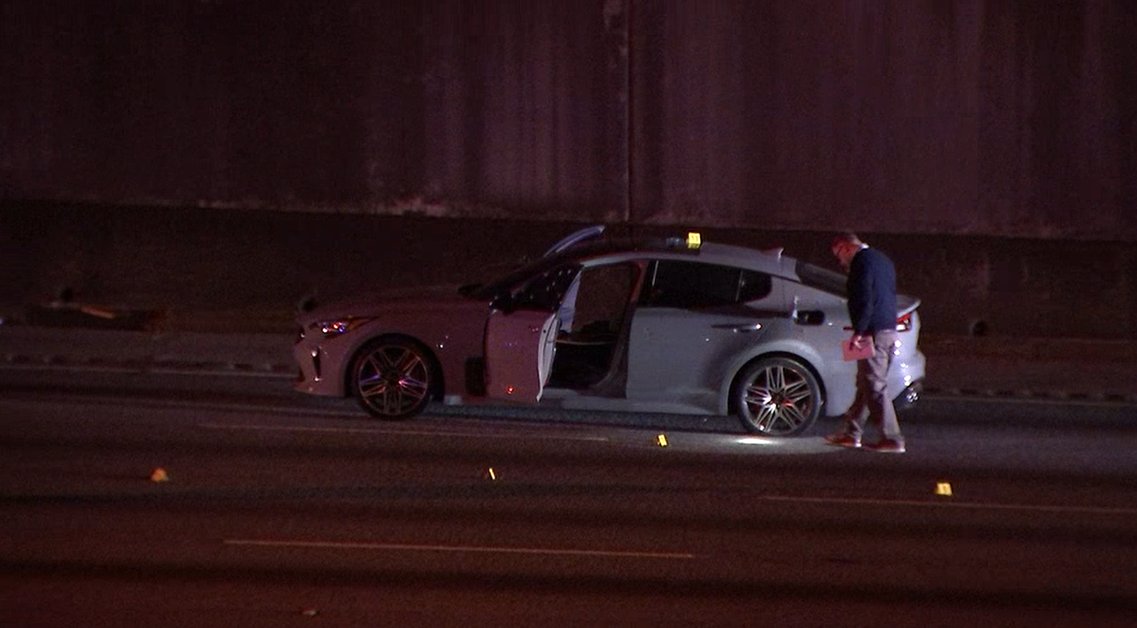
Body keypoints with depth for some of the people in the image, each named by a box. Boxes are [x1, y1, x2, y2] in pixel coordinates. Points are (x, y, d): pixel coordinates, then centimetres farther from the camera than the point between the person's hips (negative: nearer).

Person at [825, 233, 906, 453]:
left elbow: (864, 299, -19)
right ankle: (851, 432, 23)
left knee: (875, 386, -7)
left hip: (874, 333, -10)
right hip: (889, 330, 10)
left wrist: (858, 332, -20)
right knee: (866, 384, 16)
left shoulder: (861, 262, -10)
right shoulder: (882, 260, 19)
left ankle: (892, 439, -9)